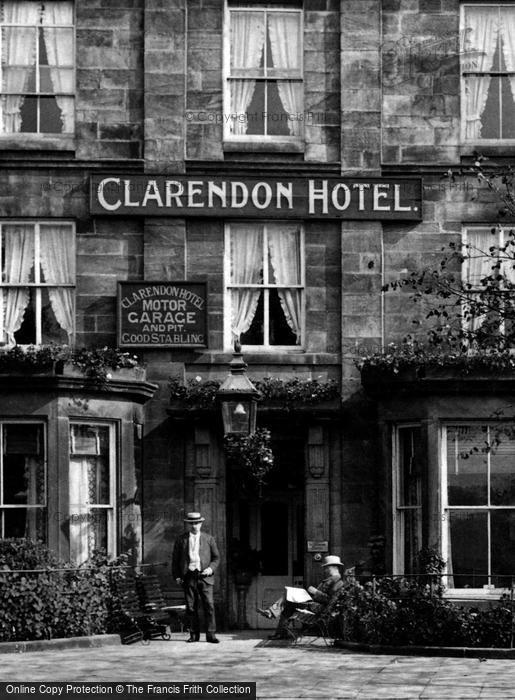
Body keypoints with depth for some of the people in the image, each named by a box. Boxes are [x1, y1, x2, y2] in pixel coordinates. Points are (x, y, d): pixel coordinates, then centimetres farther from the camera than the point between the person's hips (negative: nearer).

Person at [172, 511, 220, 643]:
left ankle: (211, 634, -6)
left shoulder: (209, 539, 10)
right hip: (188, 577, 1)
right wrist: (177, 576, 3)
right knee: (191, 607, 1)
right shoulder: (181, 540, 10)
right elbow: (175, 560, 13)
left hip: (204, 577, -1)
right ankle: (194, 634, 9)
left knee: (209, 605, -9)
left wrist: (211, 568, -6)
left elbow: (216, 558, 13)